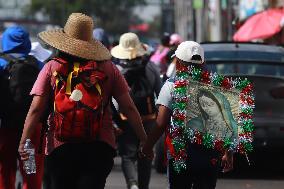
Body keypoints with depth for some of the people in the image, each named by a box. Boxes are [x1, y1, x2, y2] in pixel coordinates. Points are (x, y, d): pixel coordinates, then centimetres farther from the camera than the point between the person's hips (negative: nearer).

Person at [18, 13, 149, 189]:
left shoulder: (51, 68, 2)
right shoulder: (108, 68, 3)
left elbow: (36, 110, -4)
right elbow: (129, 108, 3)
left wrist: (24, 142, -3)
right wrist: (144, 139, 10)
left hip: (59, 148, 0)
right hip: (99, 148, 0)